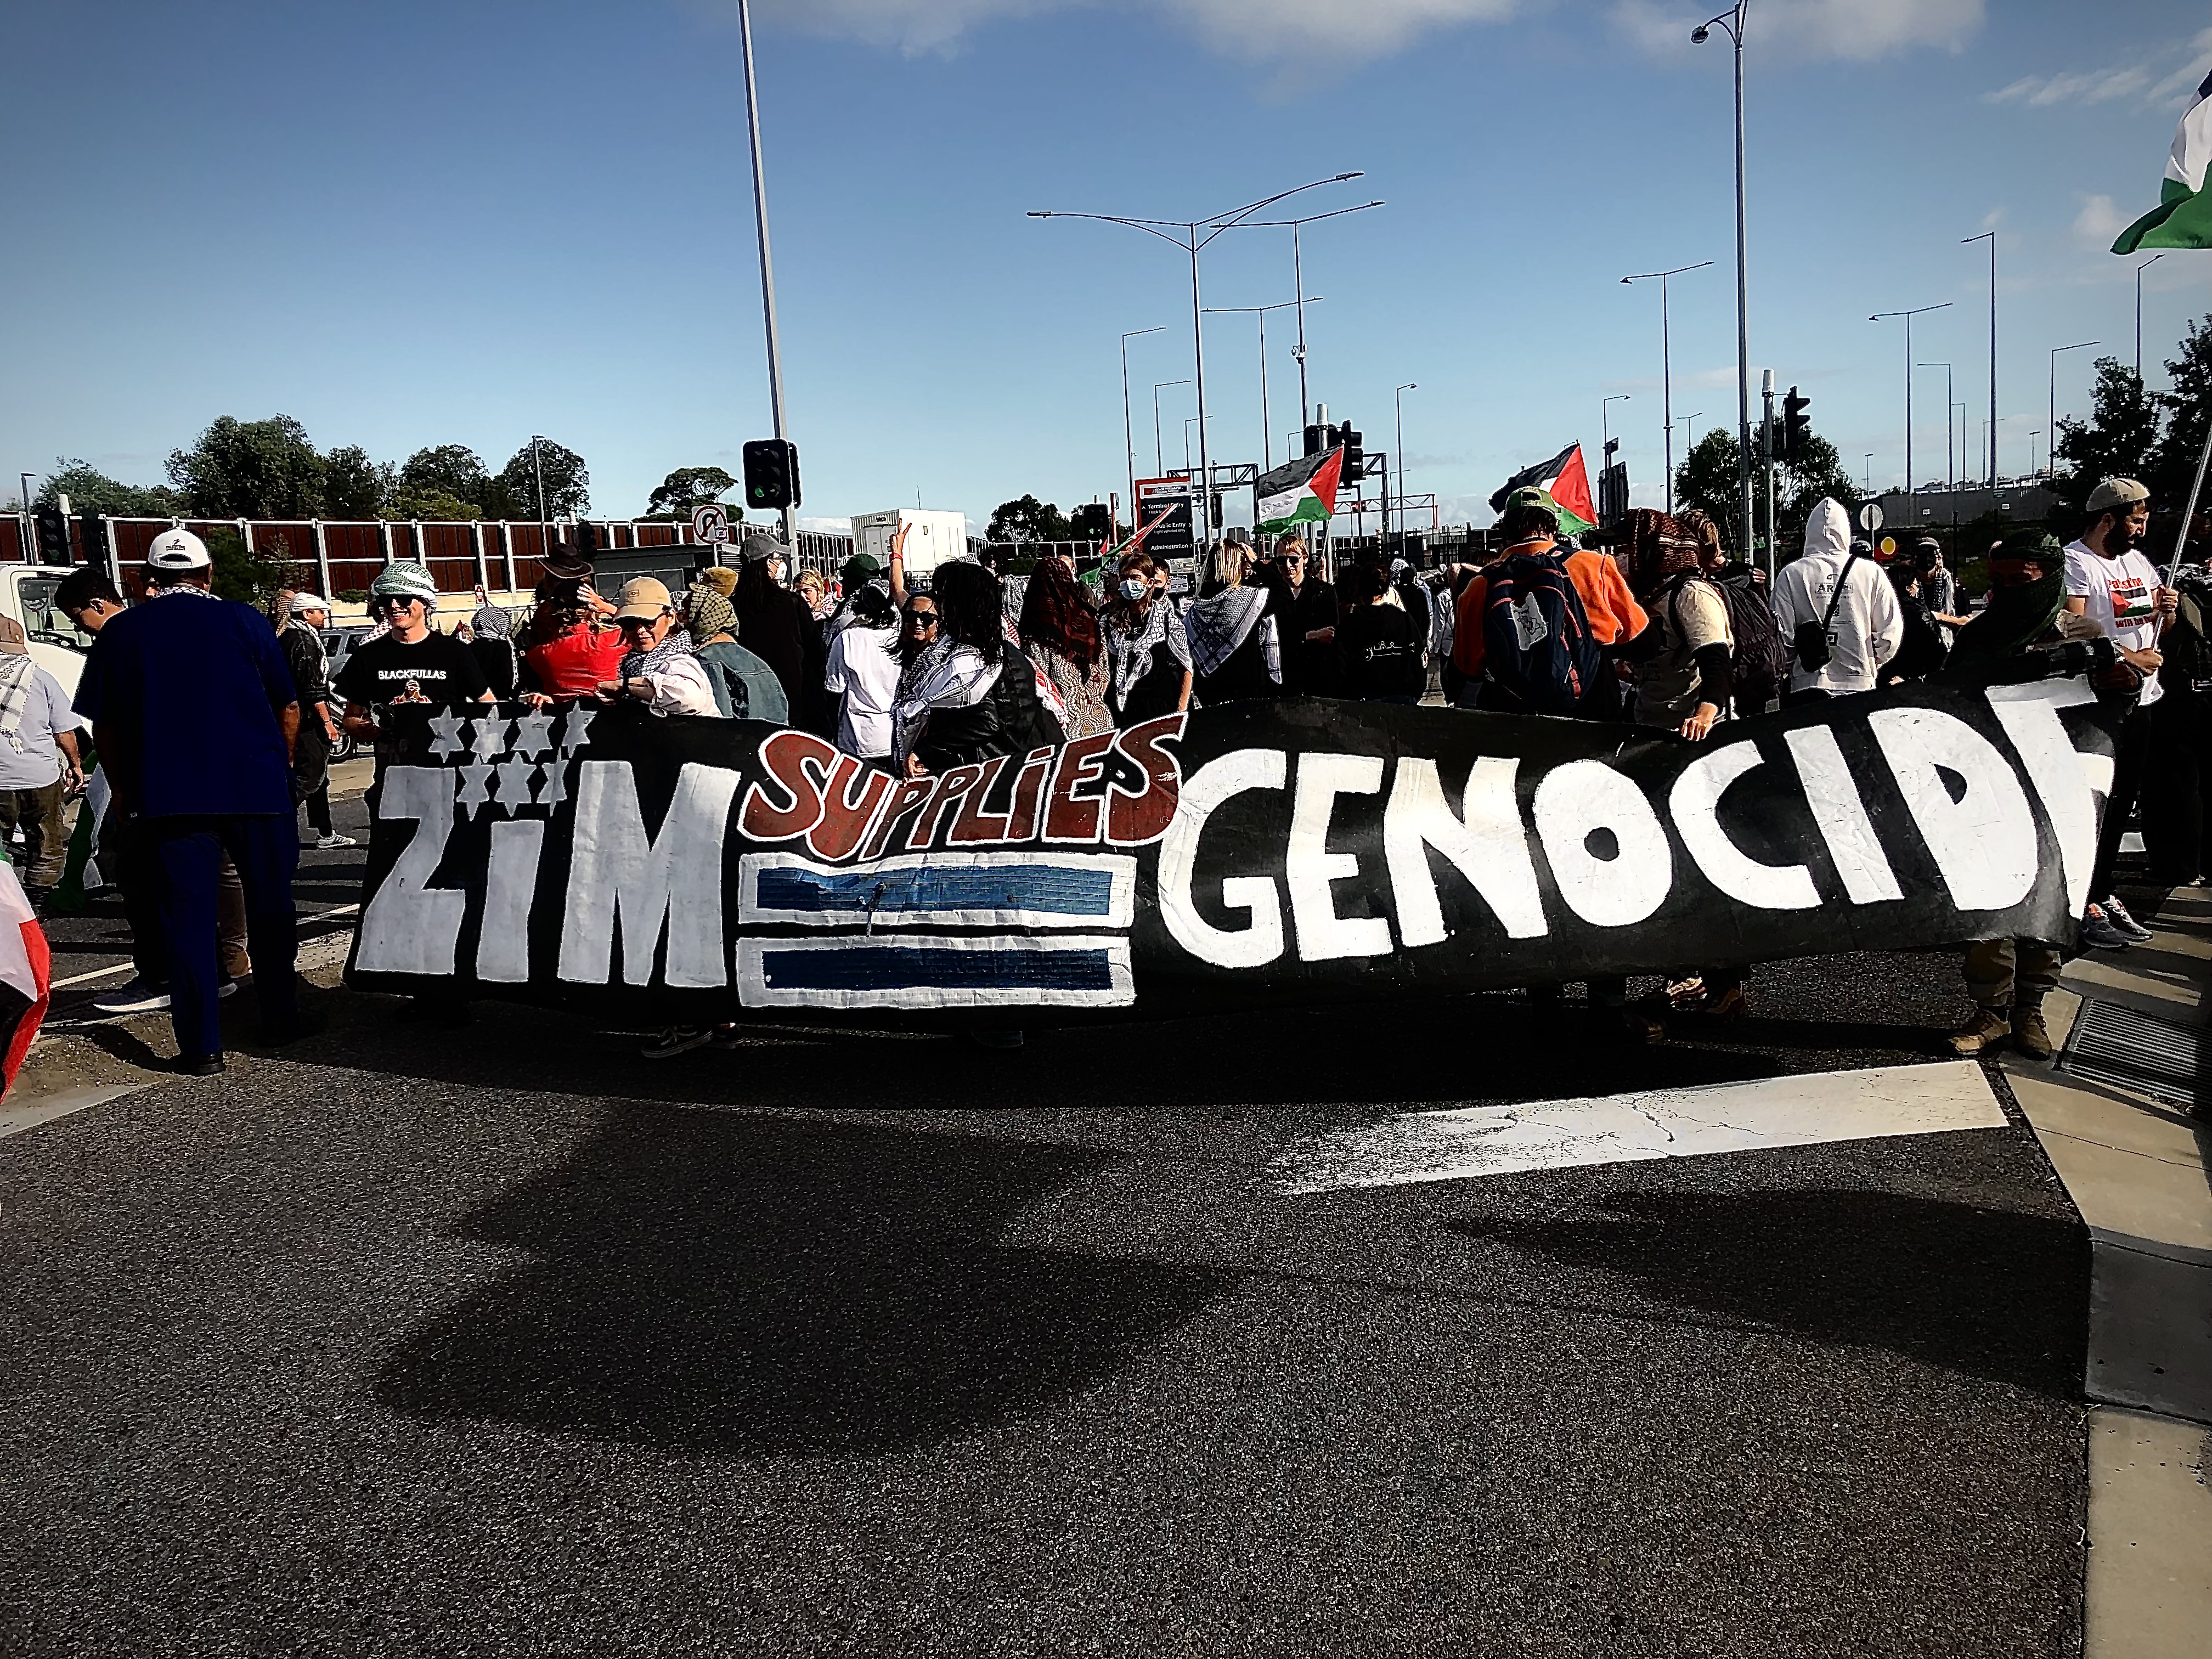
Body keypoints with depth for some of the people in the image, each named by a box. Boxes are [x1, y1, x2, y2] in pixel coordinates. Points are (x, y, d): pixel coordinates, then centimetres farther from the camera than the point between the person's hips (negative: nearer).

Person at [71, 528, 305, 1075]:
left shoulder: (120, 632, 3)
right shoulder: (245, 621, 0)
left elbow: (104, 726, 4)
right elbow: (288, 708, 2)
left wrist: (124, 789, 17)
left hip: (170, 795, 0)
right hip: (257, 787, 0)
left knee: (188, 917, 4)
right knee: (269, 906, 13)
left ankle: (200, 1047, 3)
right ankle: (281, 1020, 22)